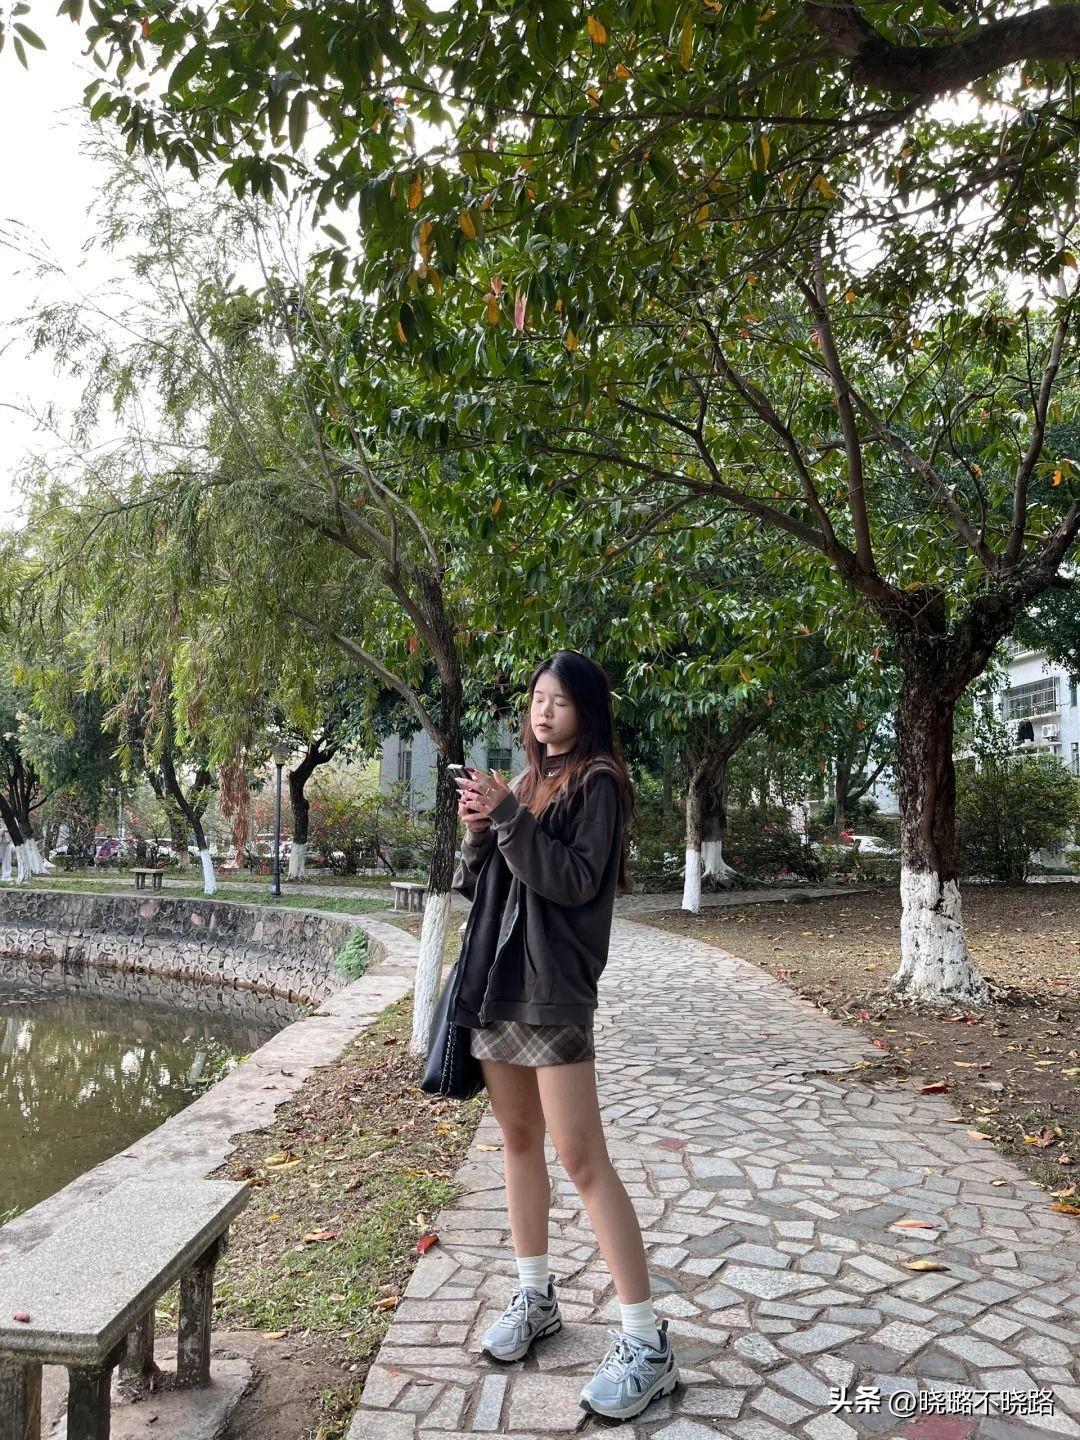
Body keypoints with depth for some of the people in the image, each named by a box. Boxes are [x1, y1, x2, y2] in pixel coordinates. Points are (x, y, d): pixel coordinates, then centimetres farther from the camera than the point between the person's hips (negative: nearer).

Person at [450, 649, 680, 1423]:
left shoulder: (597, 782, -6)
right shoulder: (527, 780, 14)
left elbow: (576, 881, -17)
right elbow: (477, 886, 13)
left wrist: (509, 816, -22)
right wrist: (477, 831, -6)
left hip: (553, 987, -7)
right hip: (495, 979, 7)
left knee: (583, 1159, -7)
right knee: (519, 1140, 15)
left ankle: (646, 1343, 2)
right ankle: (535, 1298, 30)